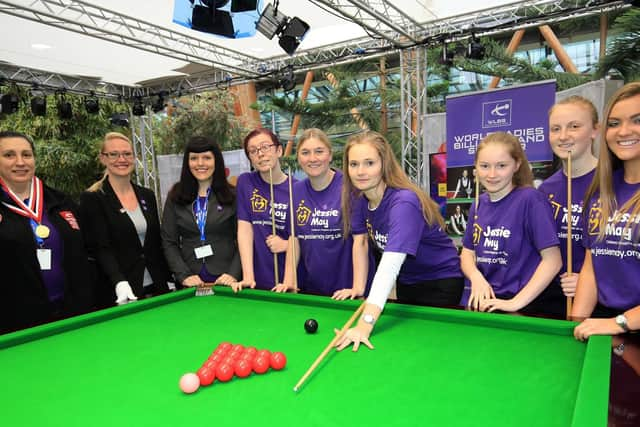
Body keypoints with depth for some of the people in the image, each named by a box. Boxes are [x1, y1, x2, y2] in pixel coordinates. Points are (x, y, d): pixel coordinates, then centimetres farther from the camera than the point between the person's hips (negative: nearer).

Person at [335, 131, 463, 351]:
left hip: (440, 283, -7)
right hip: (406, 281, 7)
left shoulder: (405, 203, -35)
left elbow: (390, 265, -46)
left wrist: (365, 323, -54)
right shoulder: (359, 197, -11)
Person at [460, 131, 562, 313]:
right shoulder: (479, 203, 5)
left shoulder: (530, 199, -11)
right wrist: (476, 278, -9)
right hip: (483, 301, 4)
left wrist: (516, 303, -18)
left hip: (521, 307, -4)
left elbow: (553, 259, -13)